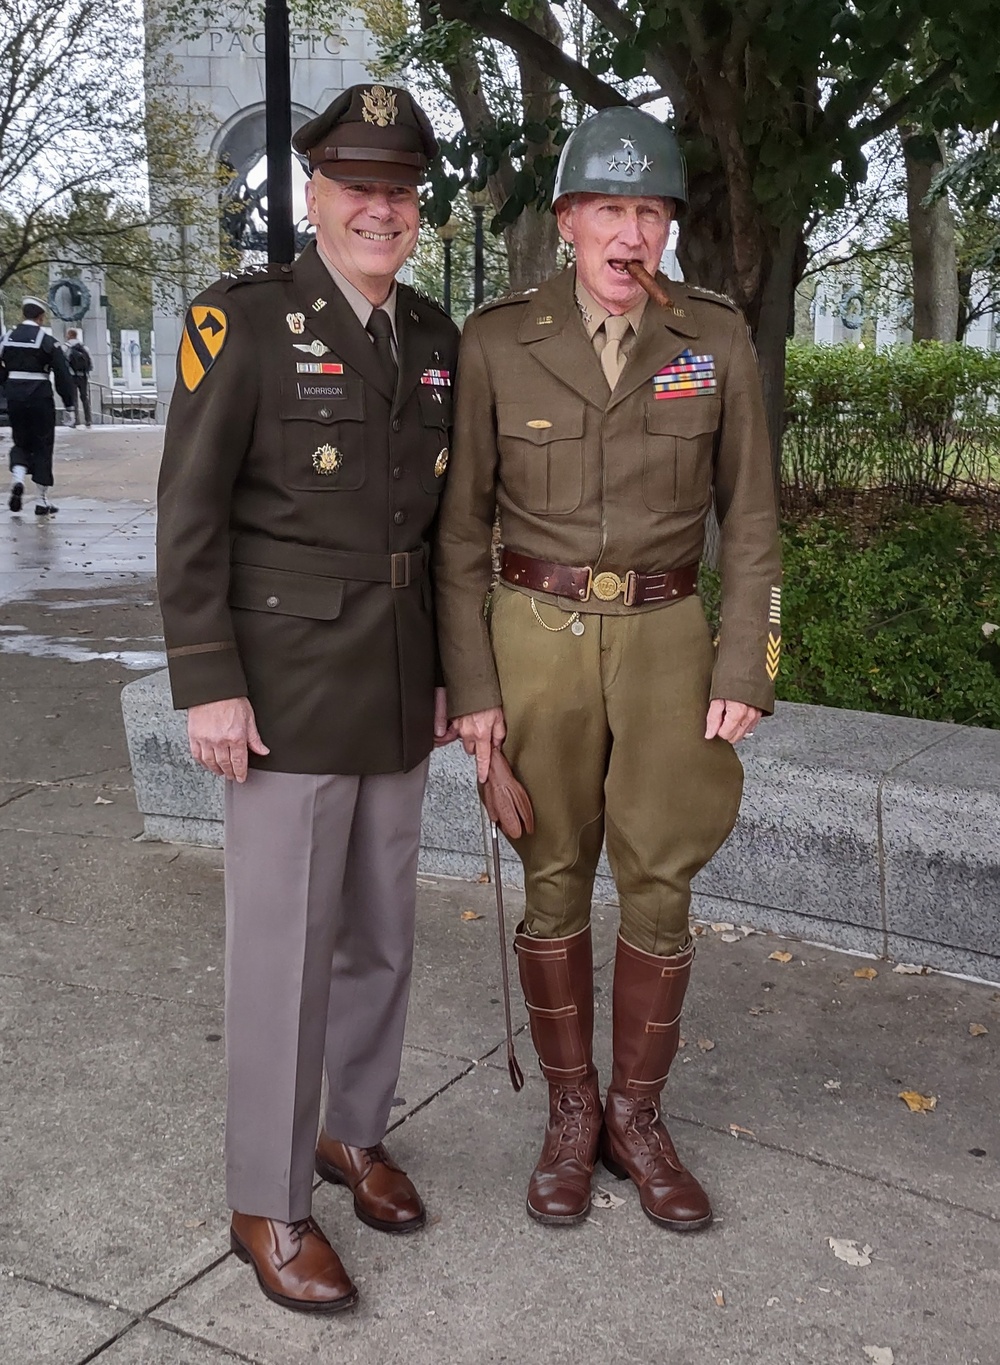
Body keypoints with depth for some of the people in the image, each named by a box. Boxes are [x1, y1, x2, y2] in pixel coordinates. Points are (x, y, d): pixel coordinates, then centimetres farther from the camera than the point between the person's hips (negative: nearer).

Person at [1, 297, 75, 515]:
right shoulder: (47, 340, -7)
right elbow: (62, 374, -7)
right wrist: (69, 403, -1)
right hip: (40, 398, -3)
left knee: (20, 442, 20)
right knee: (42, 447, 5)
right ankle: (42, 501, 6)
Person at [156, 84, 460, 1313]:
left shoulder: (433, 338, 9)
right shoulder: (242, 321, -9)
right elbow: (189, 514, -12)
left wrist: (446, 669, 12)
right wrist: (206, 686, -16)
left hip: (396, 687, 6)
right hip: (286, 685, -6)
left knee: (380, 933, 15)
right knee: (284, 948, 1)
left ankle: (353, 1131, 36)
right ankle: (267, 1203, 18)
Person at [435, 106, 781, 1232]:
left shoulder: (716, 337, -3)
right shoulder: (495, 342, -7)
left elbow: (748, 517, 2)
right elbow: (461, 524, -3)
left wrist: (747, 668, -5)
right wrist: (470, 684, -6)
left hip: (666, 636, 1)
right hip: (538, 636, -1)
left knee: (659, 887, 4)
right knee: (556, 884, 7)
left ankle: (636, 1117, 23)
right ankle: (569, 1114, 25)